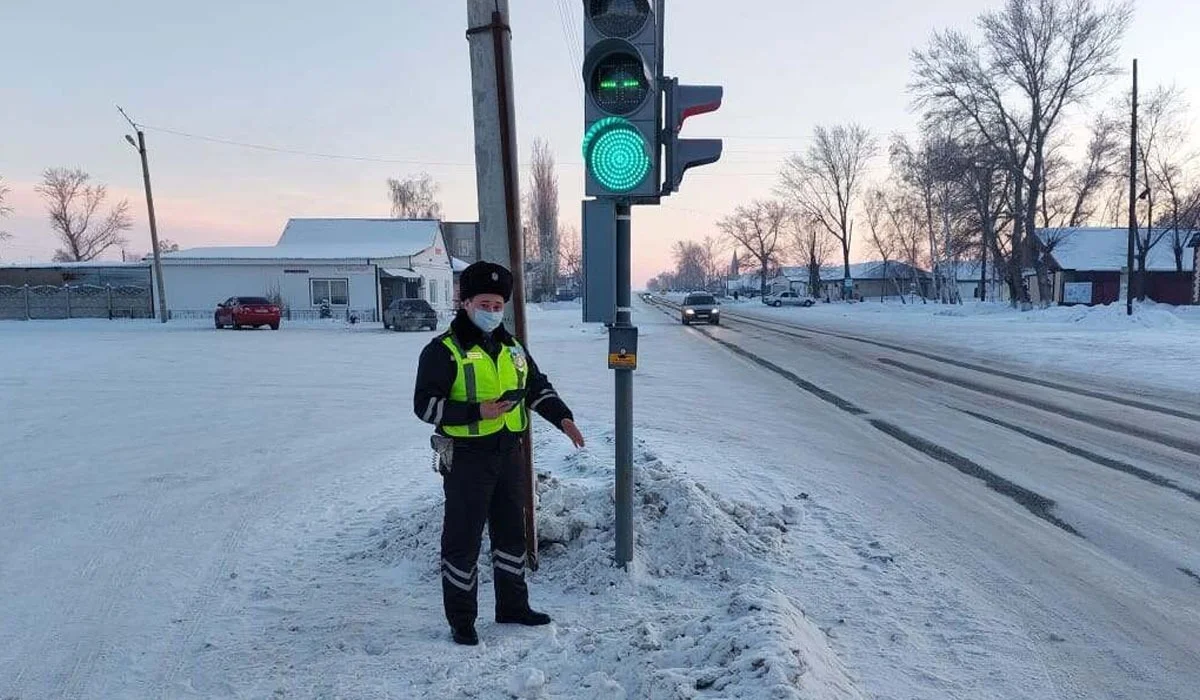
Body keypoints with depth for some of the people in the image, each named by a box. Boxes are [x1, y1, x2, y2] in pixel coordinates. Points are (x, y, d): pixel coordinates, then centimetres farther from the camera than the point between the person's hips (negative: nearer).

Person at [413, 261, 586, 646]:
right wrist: (476, 412, -24)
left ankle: (513, 605, 34)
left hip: (509, 453, 7)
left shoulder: (512, 347, 10)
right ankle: (461, 620, 21)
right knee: (463, 539, 4)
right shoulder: (443, 350, -10)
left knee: (511, 531, 17)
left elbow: (538, 387, 18)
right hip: (466, 458, -6)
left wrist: (562, 417, 3)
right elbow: (425, 405, -13)